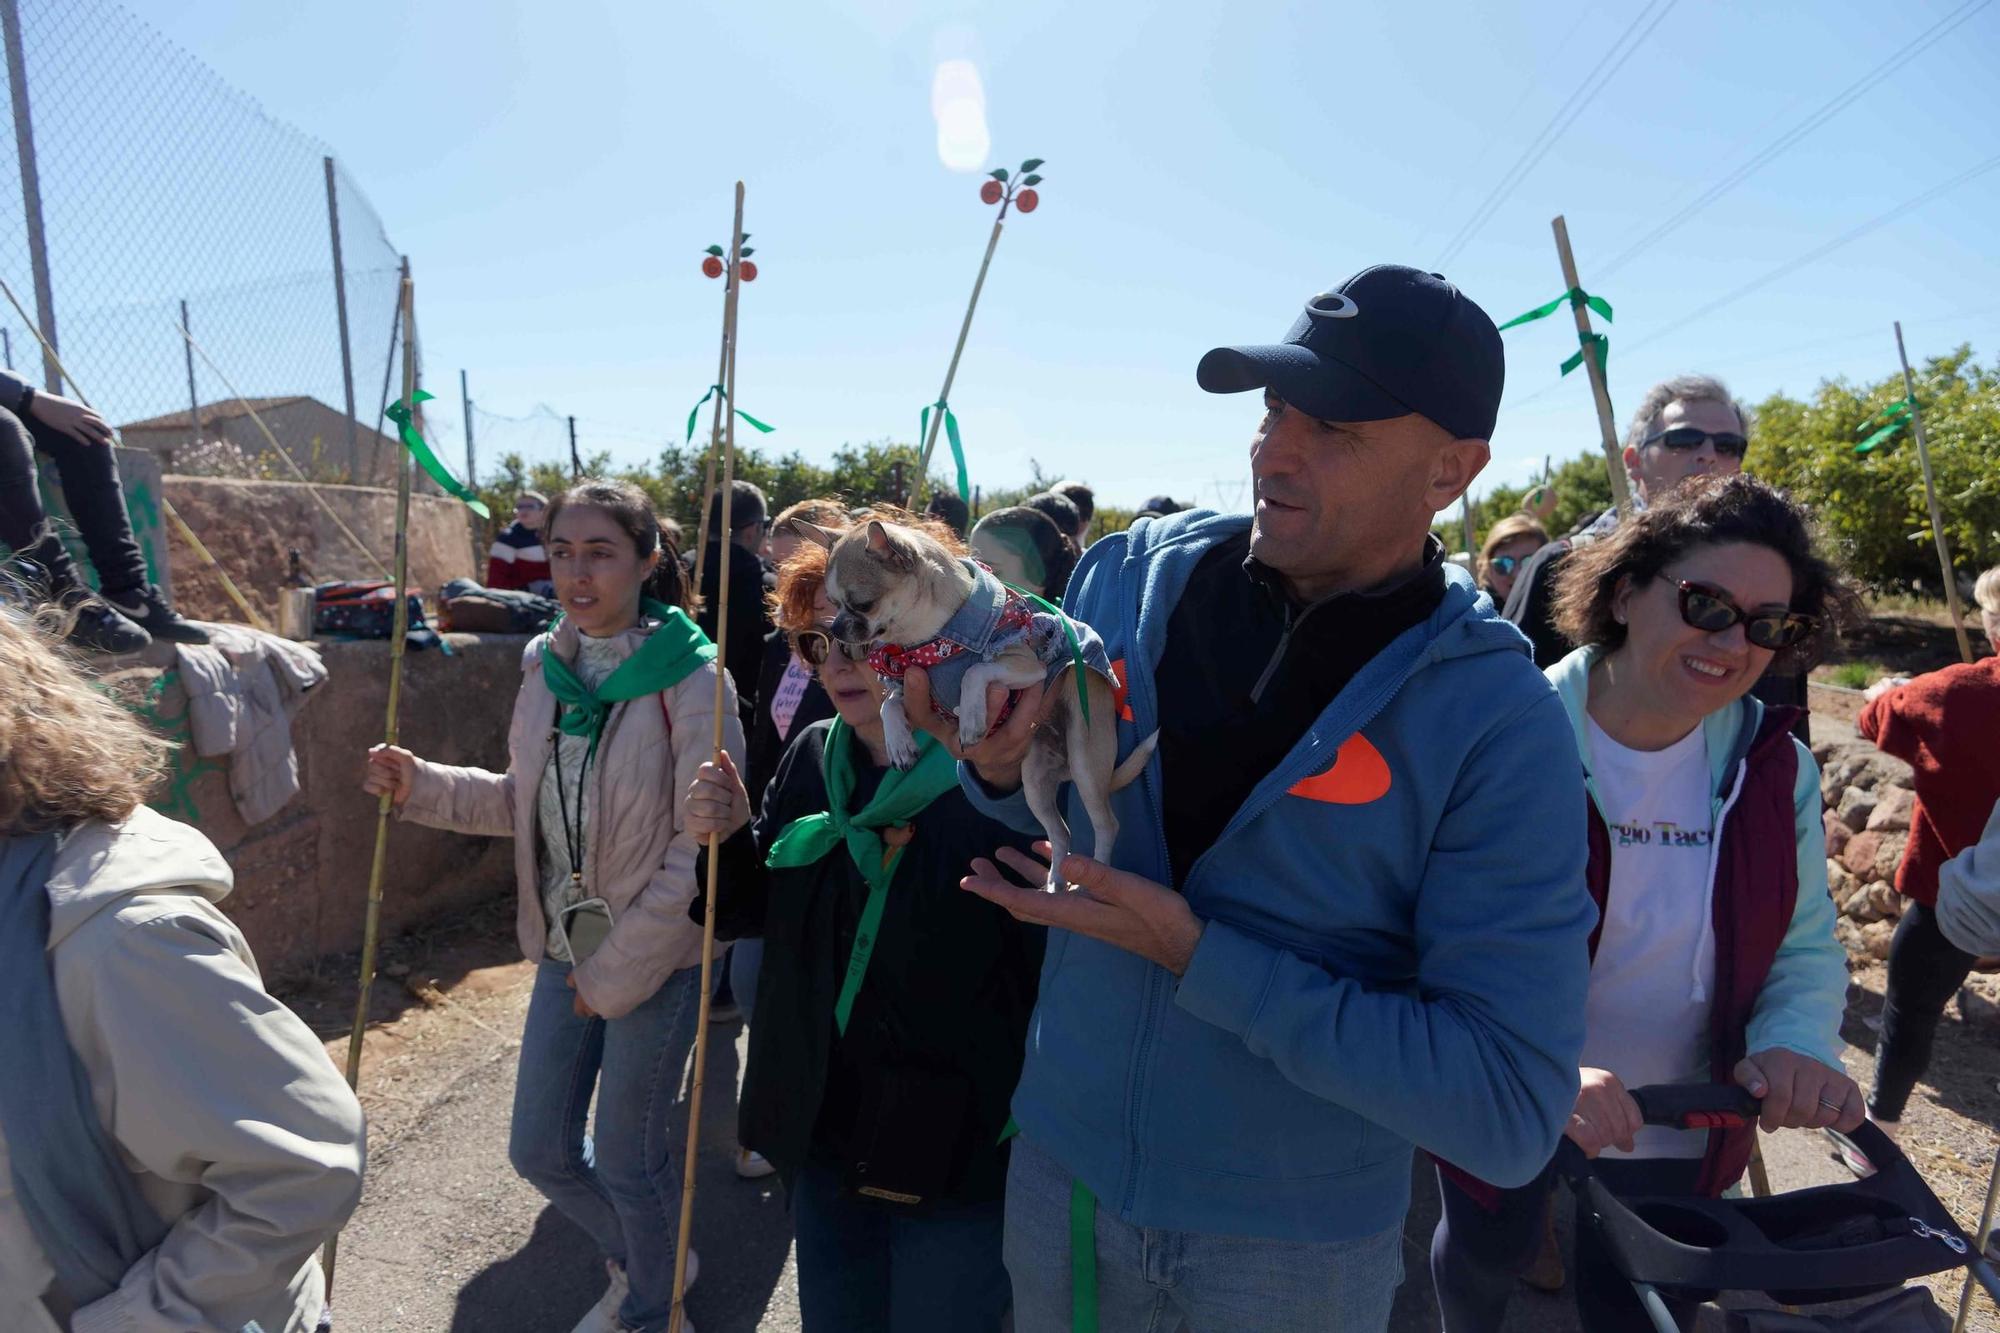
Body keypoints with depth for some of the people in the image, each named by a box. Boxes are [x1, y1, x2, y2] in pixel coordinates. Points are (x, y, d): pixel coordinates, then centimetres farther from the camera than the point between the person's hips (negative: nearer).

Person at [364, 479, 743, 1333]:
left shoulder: (688, 679, -19)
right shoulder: (546, 666, 1)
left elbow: (702, 847, -19)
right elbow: (524, 802, 12)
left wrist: (620, 968, -16)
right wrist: (423, 788, -3)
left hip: (654, 956, -6)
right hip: (564, 945, 6)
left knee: (628, 1161, 10)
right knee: (540, 1151, 17)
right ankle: (640, 1262, 47)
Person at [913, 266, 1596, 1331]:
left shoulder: (1499, 725, -21)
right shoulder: (1130, 575, -10)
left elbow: (1511, 1114, -22)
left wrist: (1198, 957, -27)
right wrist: (1002, 769, -18)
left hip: (1299, 1242, -3)